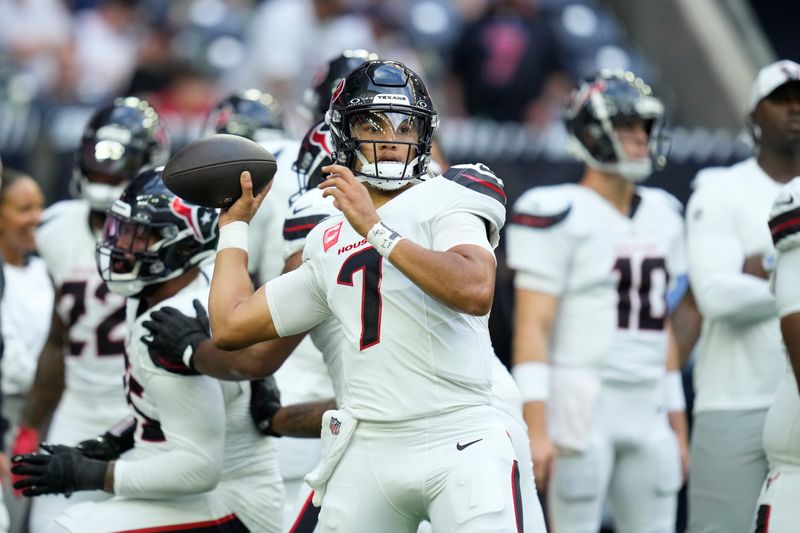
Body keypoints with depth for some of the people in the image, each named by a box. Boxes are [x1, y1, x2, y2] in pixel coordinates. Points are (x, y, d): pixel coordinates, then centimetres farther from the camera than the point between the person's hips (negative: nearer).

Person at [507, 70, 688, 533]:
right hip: (581, 403, -7)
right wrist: (536, 428, -18)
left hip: (647, 410, 7)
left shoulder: (663, 216, 15)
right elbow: (532, 326, -11)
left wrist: (678, 427, 18)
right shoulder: (559, 215, -7)